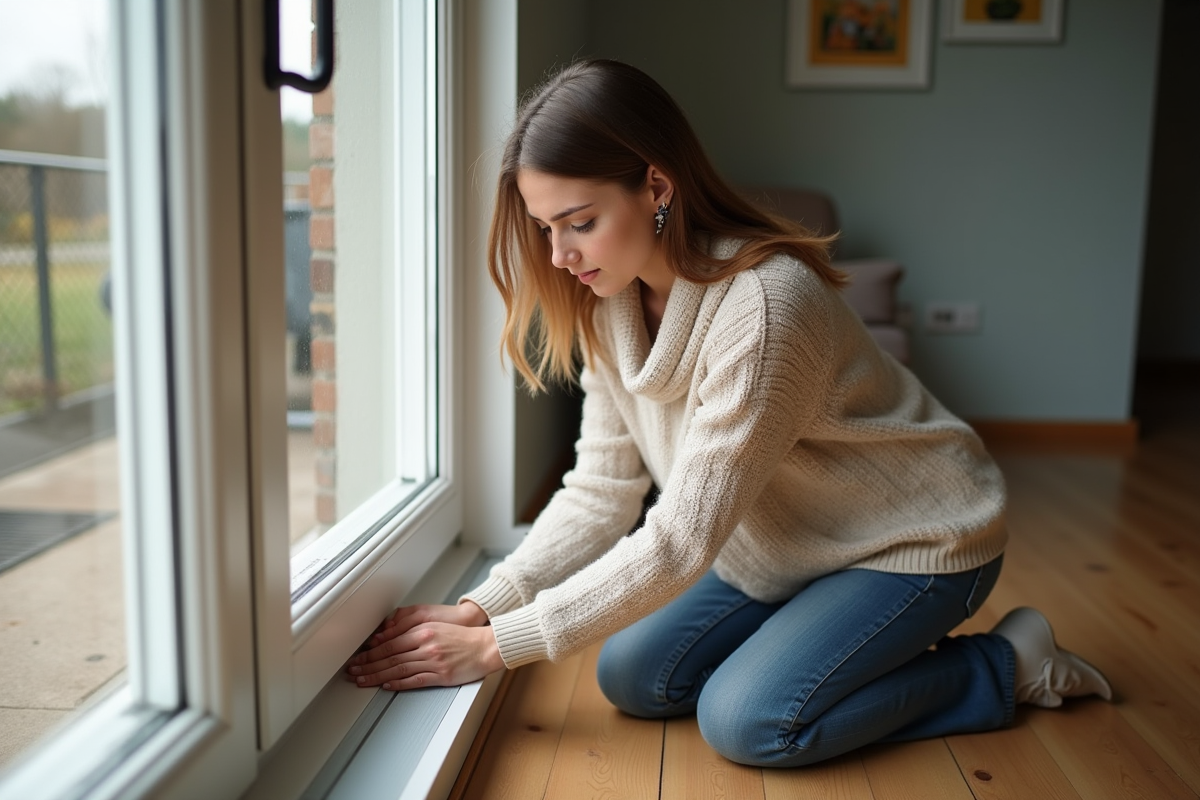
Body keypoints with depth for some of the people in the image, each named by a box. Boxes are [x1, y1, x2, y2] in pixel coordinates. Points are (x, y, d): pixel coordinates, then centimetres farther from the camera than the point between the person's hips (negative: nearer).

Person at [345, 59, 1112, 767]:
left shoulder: (764, 304, -35)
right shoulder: (613, 307, -9)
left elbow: (679, 542, -33)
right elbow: (600, 493, -8)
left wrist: (495, 648, -29)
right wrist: (479, 609, -20)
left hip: (917, 538, -7)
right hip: (784, 545, 8)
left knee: (745, 721, -21)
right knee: (635, 678, -2)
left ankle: (1004, 664, 0)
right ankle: (859, 648, 16)